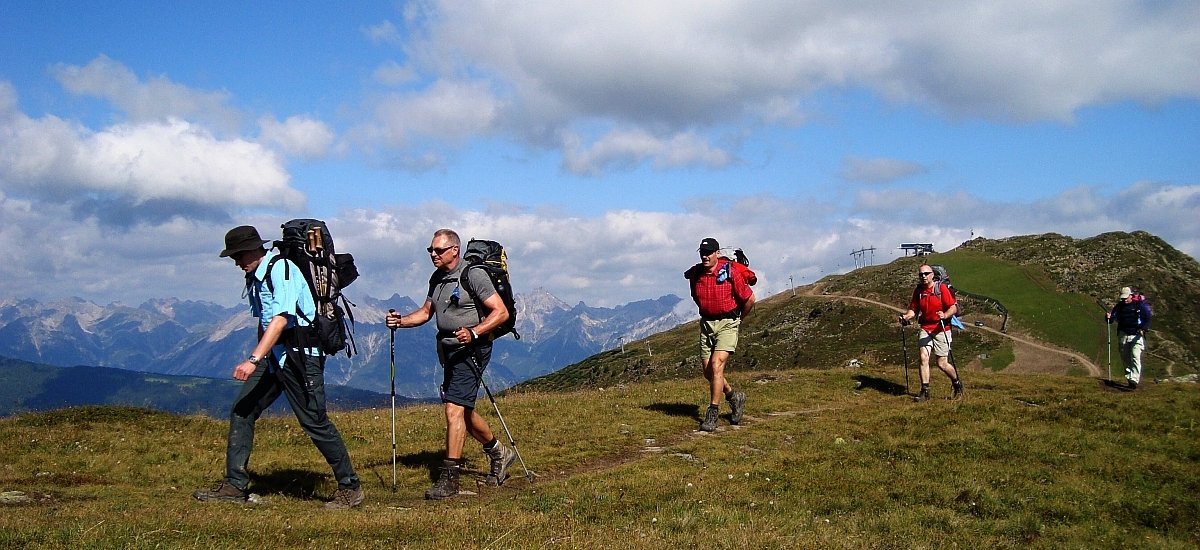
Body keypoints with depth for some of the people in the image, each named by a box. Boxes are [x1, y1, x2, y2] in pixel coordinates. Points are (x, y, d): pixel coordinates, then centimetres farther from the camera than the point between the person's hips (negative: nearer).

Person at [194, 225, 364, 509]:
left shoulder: (281, 268, -15)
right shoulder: (254, 277, 13)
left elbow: (280, 319, -26)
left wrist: (253, 360, -32)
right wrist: (258, 359, 22)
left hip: (299, 353, -9)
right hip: (272, 354, 9)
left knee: (314, 421, -6)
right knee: (241, 411, 2)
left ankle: (350, 487, 5)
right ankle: (235, 485, 10)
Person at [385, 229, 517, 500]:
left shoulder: (473, 275, -13)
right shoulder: (437, 279, 12)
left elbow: (501, 312, -15)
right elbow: (425, 312, 20)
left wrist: (473, 333, -27)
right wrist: (400, 321, 2)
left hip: (472, 350, -9)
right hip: (449, 351, 9)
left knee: (454, 409, -14)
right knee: (464, 411, 16)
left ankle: (449, 477, -10)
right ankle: (499, 454, 35)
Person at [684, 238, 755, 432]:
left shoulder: (730, 271, -14)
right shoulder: (695, 274, -1)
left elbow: (749, 299, -3)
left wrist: (738, 319, 9)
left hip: (727, 324, -5)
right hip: (706, 323, 5)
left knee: (716, 365, -18)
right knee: (708, 372, 5)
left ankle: (712, 414, -12)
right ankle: (734, 397, 30)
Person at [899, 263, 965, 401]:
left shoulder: (942, 287, -9)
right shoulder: (918, 290, 4)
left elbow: (953, 307, -11)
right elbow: (913, 309, 8)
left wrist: (945, 315, -30)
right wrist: (906, 316, -12)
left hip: (941, 329, -4)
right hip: (925, 329, 4)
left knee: (942, 364, -1)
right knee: (923, 358, -11)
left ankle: (957, 384, 25)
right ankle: (925, 391, -4)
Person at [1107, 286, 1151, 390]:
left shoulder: (1140, 305, -2)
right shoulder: (1119, 306, 8)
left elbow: (1147, 319, -4)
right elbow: (1113, 318, 10)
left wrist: (1143, 329, -21)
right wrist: (1109, 317, -15)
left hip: (1137, 336, -4)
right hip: (1123, 335, 4)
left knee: (1135, 357, -17)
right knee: (1125, 358, 8)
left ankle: (1134, 380, -24)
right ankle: (1129, 377, 21)